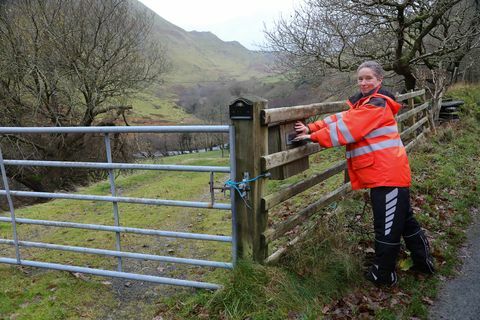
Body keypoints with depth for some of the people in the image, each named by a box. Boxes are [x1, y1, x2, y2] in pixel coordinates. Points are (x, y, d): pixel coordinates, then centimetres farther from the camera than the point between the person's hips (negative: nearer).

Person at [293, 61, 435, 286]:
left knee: (387, 225, 2)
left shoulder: (377, 104, -14)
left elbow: (348, 128, -20)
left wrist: (314, 137, -15)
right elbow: (342, 119, 8)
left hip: (387, 174, -10)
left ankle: (383, 274, 16)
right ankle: (423, 261, 37)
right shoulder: (364, 103, 17)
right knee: (403, 219, 21)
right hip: (383, 174, 10)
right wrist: (311, 128, -4)